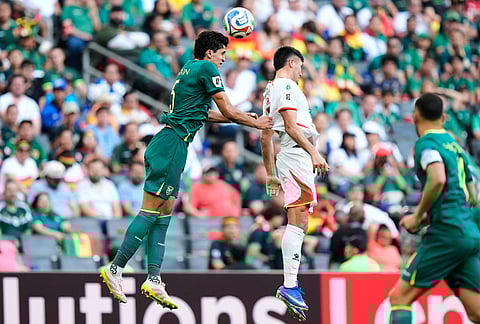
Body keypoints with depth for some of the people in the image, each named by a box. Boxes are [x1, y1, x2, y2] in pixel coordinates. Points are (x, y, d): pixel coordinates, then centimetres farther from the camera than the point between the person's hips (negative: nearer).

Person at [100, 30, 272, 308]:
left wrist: (242, 118, 35)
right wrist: (255, 123, 12)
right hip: (173, 144, -10)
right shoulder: (207, 69, -5)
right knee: (151, 210, -10)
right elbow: (228, 111, -4)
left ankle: (154, 280, 2)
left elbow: (199, 113, 33)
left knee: (164, 212, 6)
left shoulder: (189, 68, 22)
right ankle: (115, 269, -11)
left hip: (165, 145, 10)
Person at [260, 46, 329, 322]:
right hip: (298, 157, -10)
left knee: (299, 224, 9)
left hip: (288, 160, 10)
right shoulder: (287, 86, -4)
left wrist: (271, 175, 29)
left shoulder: (270, 90, 24)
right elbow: (291, 126, -16)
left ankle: (292, 285, 7)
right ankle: (289, 286, -23)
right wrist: (314, 152, -22)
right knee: (297, 222, -17)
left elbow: (266, 136, 26)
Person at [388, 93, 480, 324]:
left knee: (400, 297, -3)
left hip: (447, 233, -8)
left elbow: (437, 178, -23)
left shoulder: (426, 142, -4)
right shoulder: (454, 144, 21)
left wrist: (418, 216, -12)